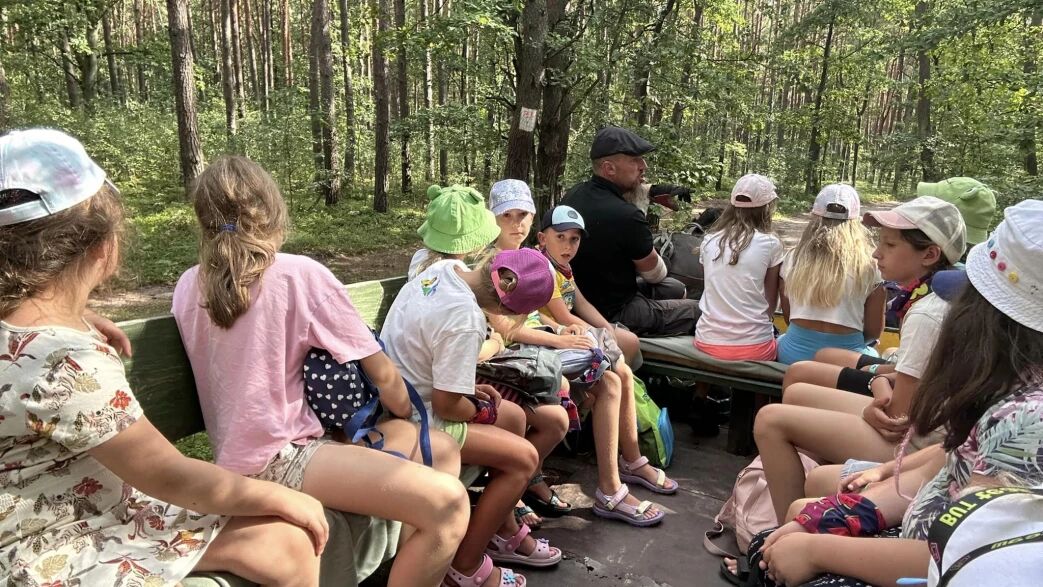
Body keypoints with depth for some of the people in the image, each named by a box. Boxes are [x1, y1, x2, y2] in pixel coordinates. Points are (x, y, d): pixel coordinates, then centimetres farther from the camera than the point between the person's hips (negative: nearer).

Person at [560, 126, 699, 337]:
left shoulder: (574, 193, -3)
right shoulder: (625, 216, -29)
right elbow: (655, 273, -9)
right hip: (613, 314, -9)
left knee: (676, 289, 23)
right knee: (699, 311, 4)